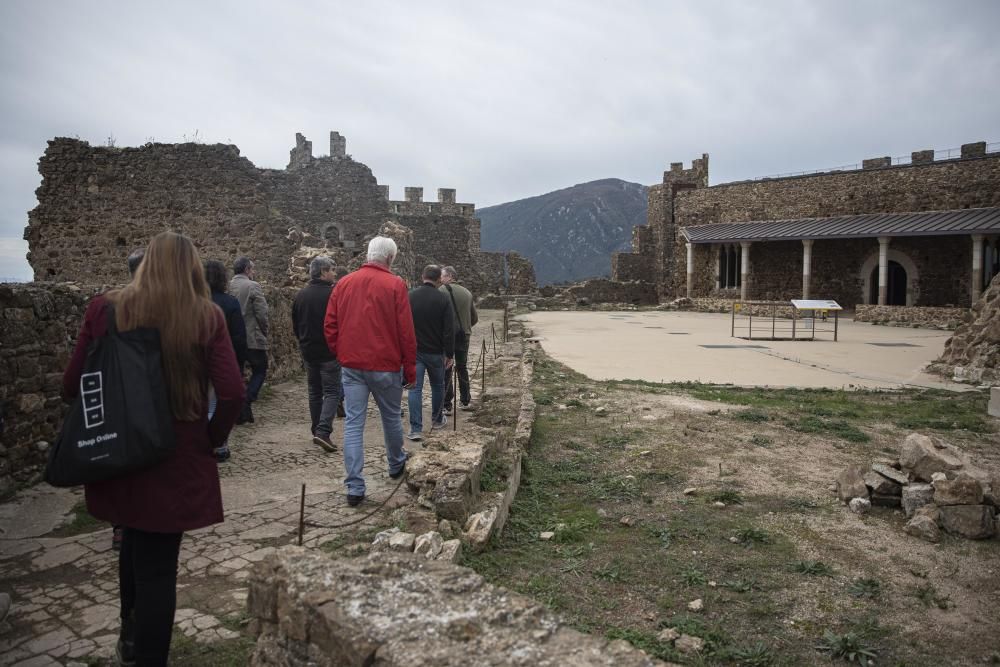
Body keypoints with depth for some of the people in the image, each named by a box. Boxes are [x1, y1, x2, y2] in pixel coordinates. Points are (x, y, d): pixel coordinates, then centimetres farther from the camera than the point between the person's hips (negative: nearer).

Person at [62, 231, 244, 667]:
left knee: (135, 541, 28)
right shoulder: (206, 316, -11)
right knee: (158, 563, 9)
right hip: (178, 458, -3)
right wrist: (212, 437, 1)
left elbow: (72, 386, -1)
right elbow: (232, 393, -17)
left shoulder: (105, 308, -5)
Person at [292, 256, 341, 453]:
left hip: (308, 351, 6)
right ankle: (323, 431, -15)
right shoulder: (333, 294, -14)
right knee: (331, 392, -2)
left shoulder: (301, 295, 6)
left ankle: (316, 432, 19)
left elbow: (295, 325, 13)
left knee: (314, 392, 15)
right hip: (329, 352, -6)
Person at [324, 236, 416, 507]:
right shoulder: (395, 285, -7)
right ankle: (396, 465, 38)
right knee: (391, 417, 17)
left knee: (353, 423, 3)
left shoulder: (344, 283, 5)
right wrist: (410, 368, -1)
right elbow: (406, 331, -9)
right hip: (385, 365, -3)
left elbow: (330, 326, 6)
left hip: (351, 365, 3)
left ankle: (355, 487, 1)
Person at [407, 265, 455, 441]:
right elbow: (449, 330, -10)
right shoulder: (443, 300, -9)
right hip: (435, 352, -1)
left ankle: (416, 429, -7)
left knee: (415, 388, -1)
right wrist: (450, 354, -3)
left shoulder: (410, 296, -2)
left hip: (413, 351, 1)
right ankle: (437, 420, 35)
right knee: (437, 386, 18)